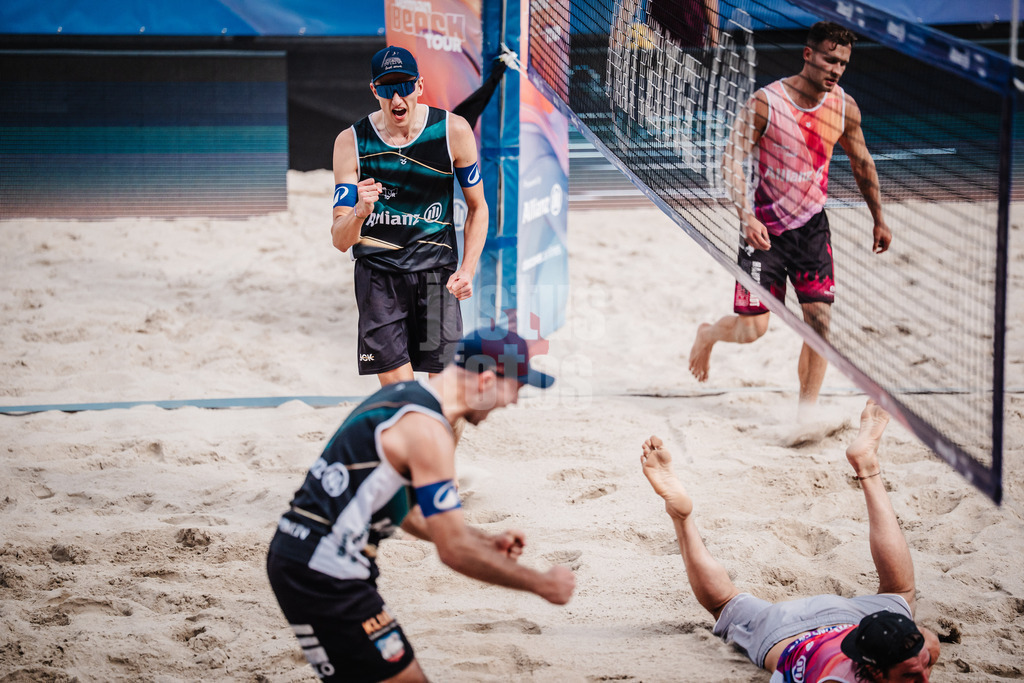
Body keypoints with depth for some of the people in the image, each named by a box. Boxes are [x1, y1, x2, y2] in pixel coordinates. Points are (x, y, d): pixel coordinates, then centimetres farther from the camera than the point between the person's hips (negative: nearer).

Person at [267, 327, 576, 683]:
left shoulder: (404, 395, 13)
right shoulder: (427, 430, -18)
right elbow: (455, 551, -18)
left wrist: (487, 542, 22)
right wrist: (541, 584, -9)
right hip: (321, 574, -10)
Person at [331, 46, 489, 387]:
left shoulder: (453, 131, -3)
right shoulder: (351, 142, -4)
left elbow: (477, 208, 10)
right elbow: (340, 241, -4)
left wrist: (467, 271, -3)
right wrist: (359, 213, -27)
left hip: (436, 271, 0)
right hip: (377, 272, 0)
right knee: (396, 388, -9)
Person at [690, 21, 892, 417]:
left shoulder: (845, 108, -2)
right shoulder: (766, 102, -16)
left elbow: (862, 163, 14)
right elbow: (732, 159, -15)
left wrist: (878, 220, 20)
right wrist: (746, 216, -27)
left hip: (812, 225, 4)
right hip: (764, 228, -3)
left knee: (819, 321, -8)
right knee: (752, 328, -1)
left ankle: (806, 414, 3)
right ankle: (707, 335, 34)